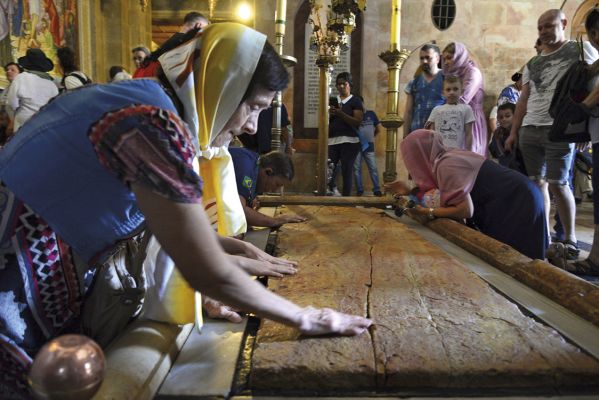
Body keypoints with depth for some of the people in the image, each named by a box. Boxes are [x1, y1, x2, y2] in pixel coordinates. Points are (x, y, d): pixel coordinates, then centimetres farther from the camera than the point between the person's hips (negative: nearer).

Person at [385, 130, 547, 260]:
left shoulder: (446, 165, -24)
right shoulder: (447, 157, 5)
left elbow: (466, 210, -27)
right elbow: (439, 190, 14)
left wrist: (429, 213, -18)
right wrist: (409, 191, 13)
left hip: (517, 202, -10)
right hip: (517, 197, 10)